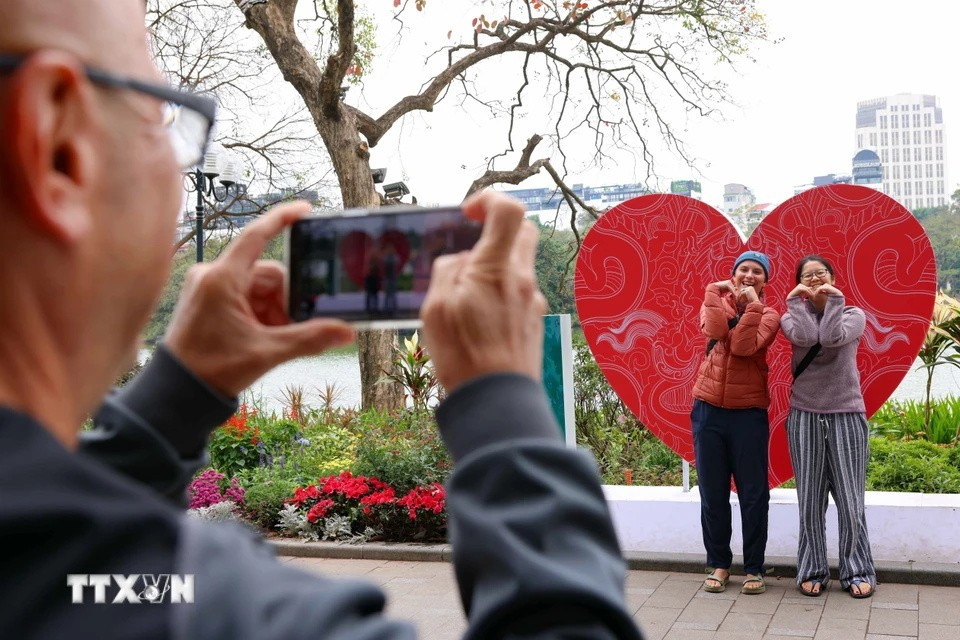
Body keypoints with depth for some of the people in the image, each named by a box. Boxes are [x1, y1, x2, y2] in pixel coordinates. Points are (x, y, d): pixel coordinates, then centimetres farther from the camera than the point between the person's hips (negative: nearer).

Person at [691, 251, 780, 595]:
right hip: (708, 410, 2)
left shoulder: (768, 315, 3)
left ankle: (753, 568, 15)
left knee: (753, 494, 2)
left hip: (749, 414, -2)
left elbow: (744, 347, -16)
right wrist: (717, 291, -7)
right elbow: (715, 331, -14)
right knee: (712, 493, 8)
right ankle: (719, 564, 21)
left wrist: (752, 304, -15)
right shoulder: (714, 302, 10)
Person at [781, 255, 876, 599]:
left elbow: (832, 338, -14)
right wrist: (797, 302, -4)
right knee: (810, 500, 3)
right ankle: (813, 570, 14)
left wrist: (834, 300, -6)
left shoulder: (853, 315, 7)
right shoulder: (792, 317, 8)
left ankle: (857, 571, 13)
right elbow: (805, 337, -15)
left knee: (850, 499, -1)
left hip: (846, 416, 0)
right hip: (804, 417, 1)